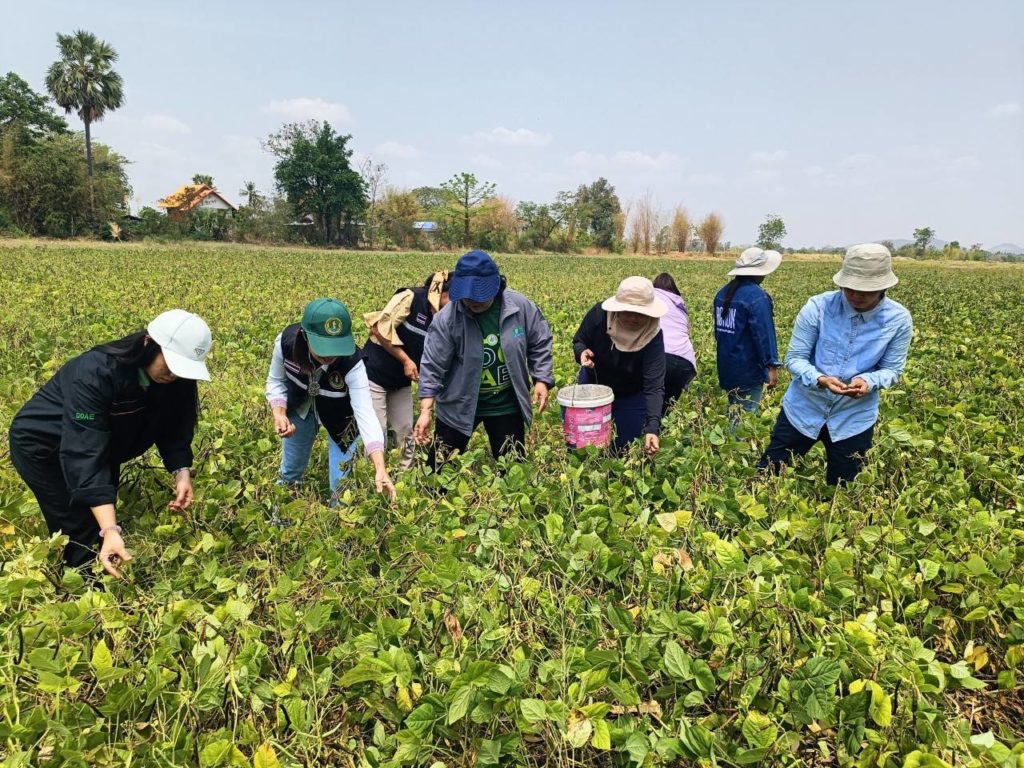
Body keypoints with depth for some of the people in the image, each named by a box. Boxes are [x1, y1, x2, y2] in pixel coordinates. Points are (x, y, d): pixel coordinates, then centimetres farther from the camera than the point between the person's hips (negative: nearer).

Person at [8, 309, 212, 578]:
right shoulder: (94, 374, -39)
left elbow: (174, 429, -11)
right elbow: (85, 453, -44)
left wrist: (181, 472, -31)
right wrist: (110, 531, -52)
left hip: (104, 445, 6)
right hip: (41, 445, -6)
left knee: (104, 517, 11)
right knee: (82, 532, -8)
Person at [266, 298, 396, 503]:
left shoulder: (352, 363, -39)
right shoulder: (286, 340, -31)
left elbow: (365, 413, -45)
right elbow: (276, 381, -11)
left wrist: (380, 468, -55)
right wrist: (279, 414, -30)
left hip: (339, 414, -2)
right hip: (299, 406, 3)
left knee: (341, 481, 2)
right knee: (291, 467, 19)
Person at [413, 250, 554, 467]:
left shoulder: (522, 307, -12)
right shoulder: (447, 318, -18)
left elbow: (540, 344, 2)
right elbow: (433, 366, -14)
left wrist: (541, 380, -6)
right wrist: (426, 410, -19)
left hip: (507, 406, 1)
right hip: (459, 405, -1)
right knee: (440, 465, 8)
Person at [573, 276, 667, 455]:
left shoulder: (652, 336, -32)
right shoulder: (599, 313, -27)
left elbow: (654, 386, -37)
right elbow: (579, 341, -9)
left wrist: (652, 428, -49)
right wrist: (582, 352, -35)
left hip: (631, 396, -1)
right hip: (594, 385, 2)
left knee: (625, 444, 4)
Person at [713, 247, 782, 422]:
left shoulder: (724, 292, 9)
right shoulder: (757, 296, -18)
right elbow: (764, 333, -21)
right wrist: (772, 365, -17)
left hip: (727, 366, 9)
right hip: (748, 369, -8)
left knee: (733, 411, 18)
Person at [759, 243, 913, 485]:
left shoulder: (899, 319, -10)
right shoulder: (817, 307, -16)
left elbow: (892, 369, -3)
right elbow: (794, 358, -12)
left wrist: (867, 381, -26)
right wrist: (820, 380, -31)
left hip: (854, 419, 1)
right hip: (803, 409, -1)